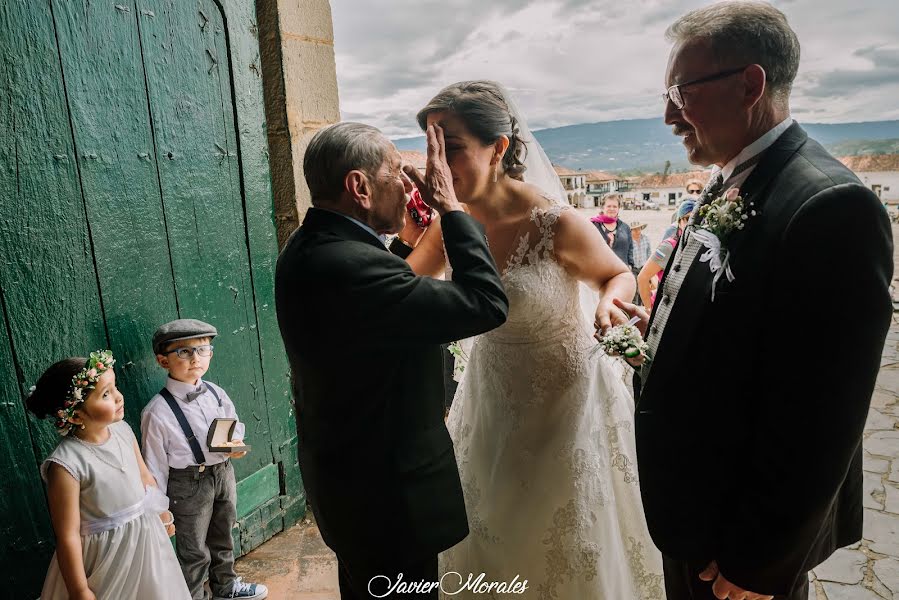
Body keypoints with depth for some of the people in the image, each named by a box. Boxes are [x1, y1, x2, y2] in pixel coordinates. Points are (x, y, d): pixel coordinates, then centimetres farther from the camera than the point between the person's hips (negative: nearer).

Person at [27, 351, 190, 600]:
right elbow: (68, 535, -20)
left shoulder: (123, 430, -8)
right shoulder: (66, 464, -26)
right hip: (105, 552, -6)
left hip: (146, 536, 6)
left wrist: (162, 514, 19)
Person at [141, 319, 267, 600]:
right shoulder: (157, 413, -23)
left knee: (223, 536, 27)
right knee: (194, 550, 13)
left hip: (223, 472, 6)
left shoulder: (215, 393, -7)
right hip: (188, 484, -6)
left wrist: (235, 444, -13)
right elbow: (155, 466, -14)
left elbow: (236, 424, 8)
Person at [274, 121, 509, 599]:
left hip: (340, 469, 9)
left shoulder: (306, 247, 0)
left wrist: (407, 238, 6)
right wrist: (451, 208, -17)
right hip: (386, 492, -9)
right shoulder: (350, 264, -32)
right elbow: (488, 303, -28)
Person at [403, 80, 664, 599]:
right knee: (489, 532, 24)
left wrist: (608, 303, -29)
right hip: (494, 397, 5)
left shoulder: (556, 224, -25)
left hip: (566, 400, -4)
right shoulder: (449, 223, -10)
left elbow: (620, 275, -8)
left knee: (572, 544, 17)